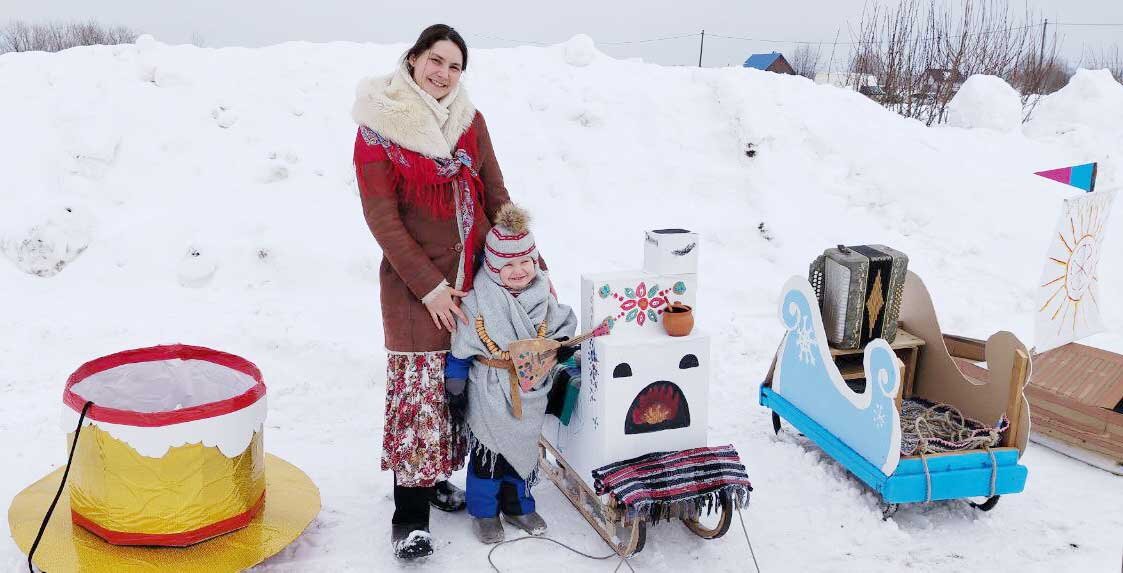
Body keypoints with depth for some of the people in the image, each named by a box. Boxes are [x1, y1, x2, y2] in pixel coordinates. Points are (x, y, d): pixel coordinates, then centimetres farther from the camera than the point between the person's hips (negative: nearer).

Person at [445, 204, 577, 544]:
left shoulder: (543, 295, -3)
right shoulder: (479, 301, -16)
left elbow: (561, 324, 13)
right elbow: (461, 345, -9)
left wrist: (562, 343, -5)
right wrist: (455, 382, -6)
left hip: (530, 391, 4)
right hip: (490, 393, -4)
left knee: (524, 450, 17)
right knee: (488, 452, 6)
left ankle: (519, 506, 36)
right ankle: (484, 511, 25)